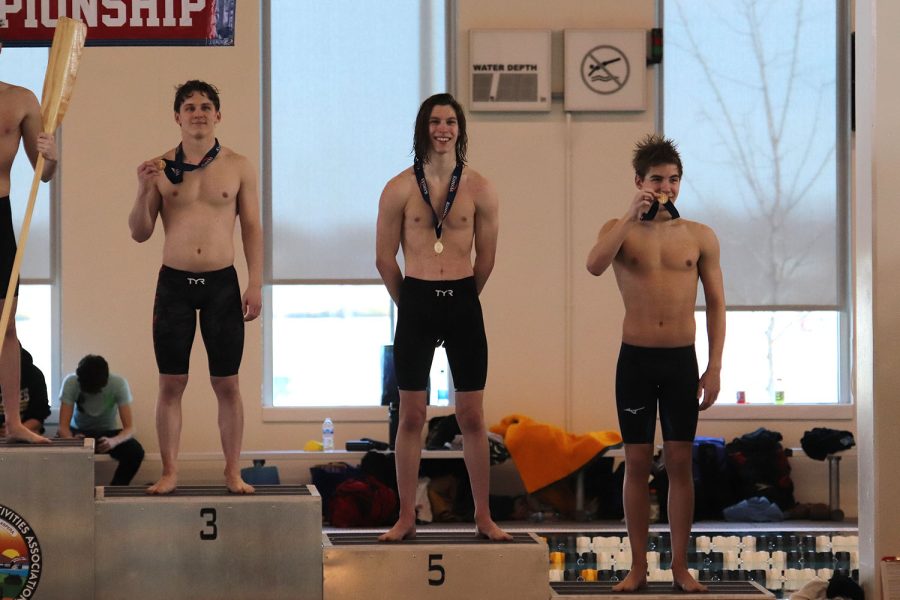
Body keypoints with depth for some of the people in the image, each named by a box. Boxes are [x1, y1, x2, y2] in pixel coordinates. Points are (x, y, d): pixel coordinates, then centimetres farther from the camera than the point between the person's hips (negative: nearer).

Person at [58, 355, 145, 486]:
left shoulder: (118, 384, -24)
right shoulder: (71, 382, -24)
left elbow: (129, 428, -25)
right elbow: (63, 426, -25)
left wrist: (114, 441, -48)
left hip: (107, 433, 0)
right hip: (79, 432, 0)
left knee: (135, 451, -30)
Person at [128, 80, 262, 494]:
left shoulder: (238, 167, 3)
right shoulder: (160, 168, 2)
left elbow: (252, 227, 5)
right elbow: (140, 233, 3)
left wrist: (255, 284, -2)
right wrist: (144, 191, -14)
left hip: (222, 282, 0)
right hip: (174, 282, 0)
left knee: (227, 384, 3)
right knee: (171, 383, 2)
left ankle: (233, 471, 11)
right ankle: (169, 471, 9)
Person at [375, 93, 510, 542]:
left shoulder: (479, 190, 1)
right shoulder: (400, 189, -1)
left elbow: (486, 257, 9)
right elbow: (385, 257, 6)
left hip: (463, 303, 1)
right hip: (416, 303, 0)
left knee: (471, 415, 4)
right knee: (412, 415, 3)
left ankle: (483, 517, 10)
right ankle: (406, 517, 9)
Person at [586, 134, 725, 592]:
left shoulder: (700, 237, 5)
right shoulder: (619, 230, 2)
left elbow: (716, 304, 5)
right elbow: (594, 266, -20)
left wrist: (714, 368, -2)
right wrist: (632, 215, -23)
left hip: (682, 359, 1)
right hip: (635, 359, -1)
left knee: (679, 462, 2)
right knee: (636, 461, 3)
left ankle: (681, 566, 9)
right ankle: (638, 567, 9)